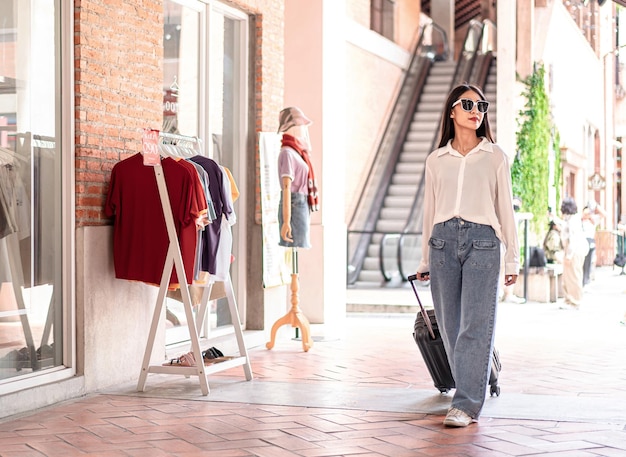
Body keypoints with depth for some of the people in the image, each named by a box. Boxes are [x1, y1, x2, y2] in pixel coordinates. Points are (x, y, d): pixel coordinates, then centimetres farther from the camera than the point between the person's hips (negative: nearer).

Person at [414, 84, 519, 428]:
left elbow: (505, 209, 8)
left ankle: (466, 405, -8)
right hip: (443, 241, 3)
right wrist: (425, 260, 15)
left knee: (476, 325, -8)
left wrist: (512, 258, 4)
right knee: (450, 325, 3)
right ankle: (470, 391, 18)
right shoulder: (436, 160, 13)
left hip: (482, 242, -2)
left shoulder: (494, 157, 8)